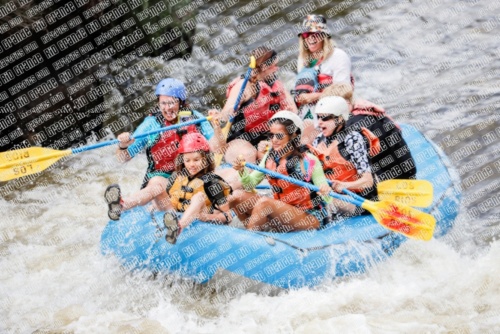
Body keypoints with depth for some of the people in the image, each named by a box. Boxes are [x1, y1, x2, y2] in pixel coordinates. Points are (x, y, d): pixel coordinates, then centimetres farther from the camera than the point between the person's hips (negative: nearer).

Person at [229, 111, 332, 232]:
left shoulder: (309, 161, -14)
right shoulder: (270, 158, 2)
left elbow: (327, 199, -12)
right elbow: (250, 184, 4)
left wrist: (326, 192, -36)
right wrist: (242, 171, -17)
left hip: (310, 217, -6)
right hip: (281, 213, 7)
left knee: (264, 202, -28)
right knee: (238, 196, -6)